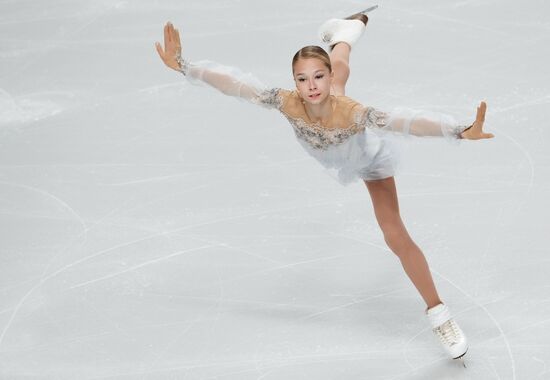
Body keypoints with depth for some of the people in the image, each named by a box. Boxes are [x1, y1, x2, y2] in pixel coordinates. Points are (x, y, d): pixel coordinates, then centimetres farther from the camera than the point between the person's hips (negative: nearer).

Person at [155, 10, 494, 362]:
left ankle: (438, 313, 17)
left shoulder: (352, 113, -51)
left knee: (396, 236, -1)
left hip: (372, 157, -4)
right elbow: (235, 82, -44)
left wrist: (461, 131, -77)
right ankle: (348, 28, 69)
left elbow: (406, 121, -65)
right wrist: (182, 65, -49)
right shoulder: (289, 103, -42)